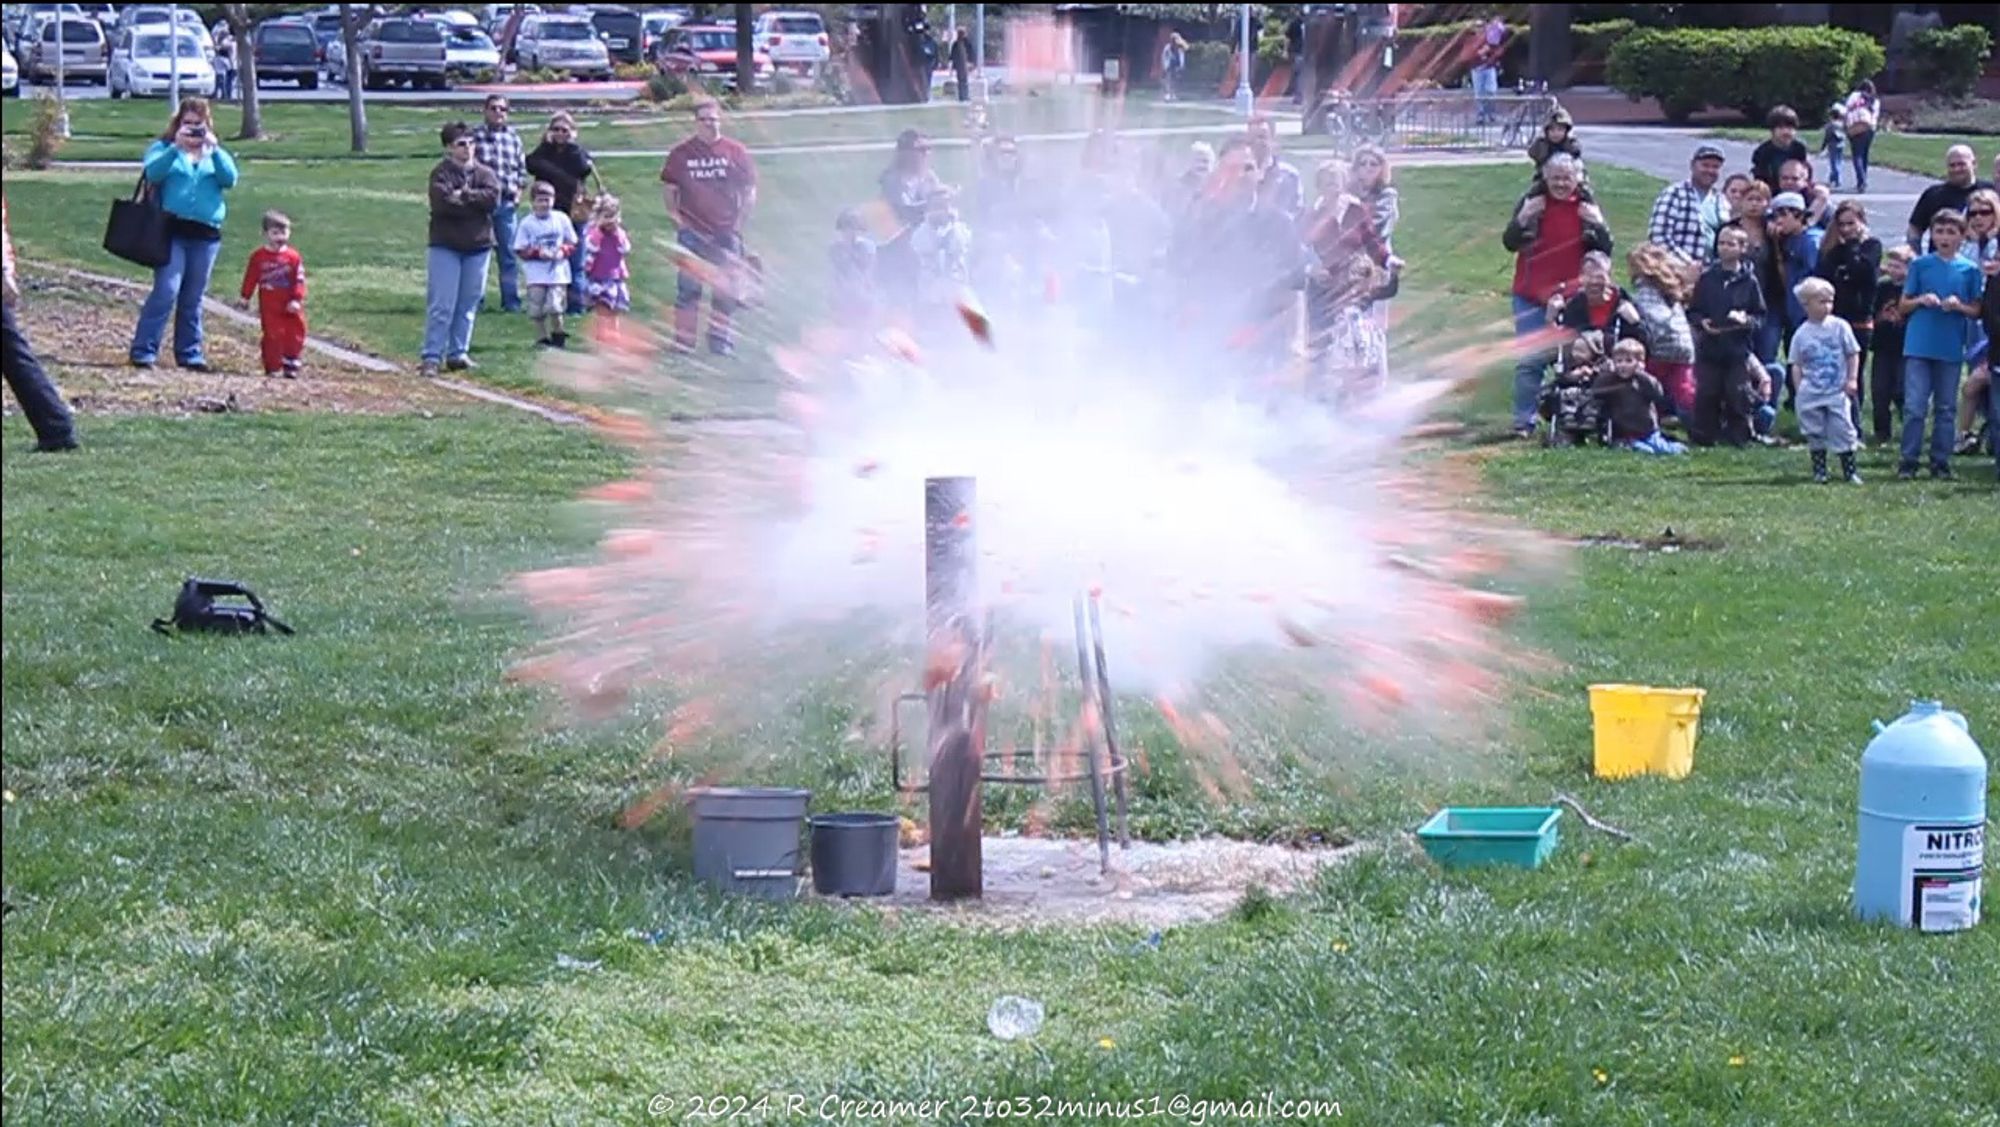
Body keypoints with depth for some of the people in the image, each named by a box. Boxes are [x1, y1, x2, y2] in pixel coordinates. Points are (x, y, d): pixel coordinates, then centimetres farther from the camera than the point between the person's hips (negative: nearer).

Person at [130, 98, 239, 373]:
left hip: (206, 234, 4)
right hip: (172, 231, -4)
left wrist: (214, 150, -13)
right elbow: (153, 173, -12)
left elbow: (230, 179, -1)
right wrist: (176, 147, -22)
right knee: (166, 291, -13)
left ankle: (189, 354, 14)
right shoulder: (164, 148, 8)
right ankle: (143, 351, -11)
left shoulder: (215, 153, 17)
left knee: (193, 299, 7)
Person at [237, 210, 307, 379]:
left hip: (290, 307, 1)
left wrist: (297, 299, -12)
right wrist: (245, 297, 6)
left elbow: (299, 279, -5)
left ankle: (290, 366, 13)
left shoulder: (293, 256, -3)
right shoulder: (258, 256, -2)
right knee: (272, 336, 0)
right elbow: (250, 278, 5)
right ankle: (273, 368, 7)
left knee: (294, 335, 3)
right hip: (269, 307, -1)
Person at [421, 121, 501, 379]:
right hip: (445, 246, -4)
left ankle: (458, 353, 18)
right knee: (441, 305, -7)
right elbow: (443, 202, -21)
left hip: (478, 246, 4)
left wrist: (464, 196, -15)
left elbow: (493, 198, -10)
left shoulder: (484, 173, 7)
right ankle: (431, 357, -7)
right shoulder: (441, 173, -5)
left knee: (468, 305, 9)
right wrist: (475, 202, -11)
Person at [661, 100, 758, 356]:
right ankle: (683, 340, 5)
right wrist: (676, 215, -1)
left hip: (726, 232, 1)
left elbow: (750, 190, 6)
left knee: (725, 290, 5)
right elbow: (668, 188, 9)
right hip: (692, 232, -1)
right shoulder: (681, 153, 3)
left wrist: (740, 220, -1)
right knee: (688, 286, 0)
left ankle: (720, 340, 15)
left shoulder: (736, 152, 2)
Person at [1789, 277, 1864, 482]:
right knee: (1815, 433, 6)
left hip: (1837, 392, -1)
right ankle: (1818, 469, 18)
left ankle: (1849, 471, 5)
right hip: (1811, 394, 1)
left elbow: (1853, 354, 4)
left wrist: (1852, 379, -3)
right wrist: (1798, 389, 0)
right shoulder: (1802, 334, 1)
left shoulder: (1839, 327, -1)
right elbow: (1796, 365, 6)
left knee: (1842, 430, -3)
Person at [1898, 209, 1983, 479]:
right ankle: (1908, 461, 1)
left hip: (1951, 350, 1)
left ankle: (1941, 462, 14)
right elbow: (1903, 305, 8)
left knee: (1946, 409, 6)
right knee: (1914, 406, -6)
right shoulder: (1920, 265, 4)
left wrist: (1959, 306, -12)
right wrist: (1921, 300, -12)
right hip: (1919, 345, -1)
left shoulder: (1969, 270, 5)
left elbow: (1977, 312, 8)